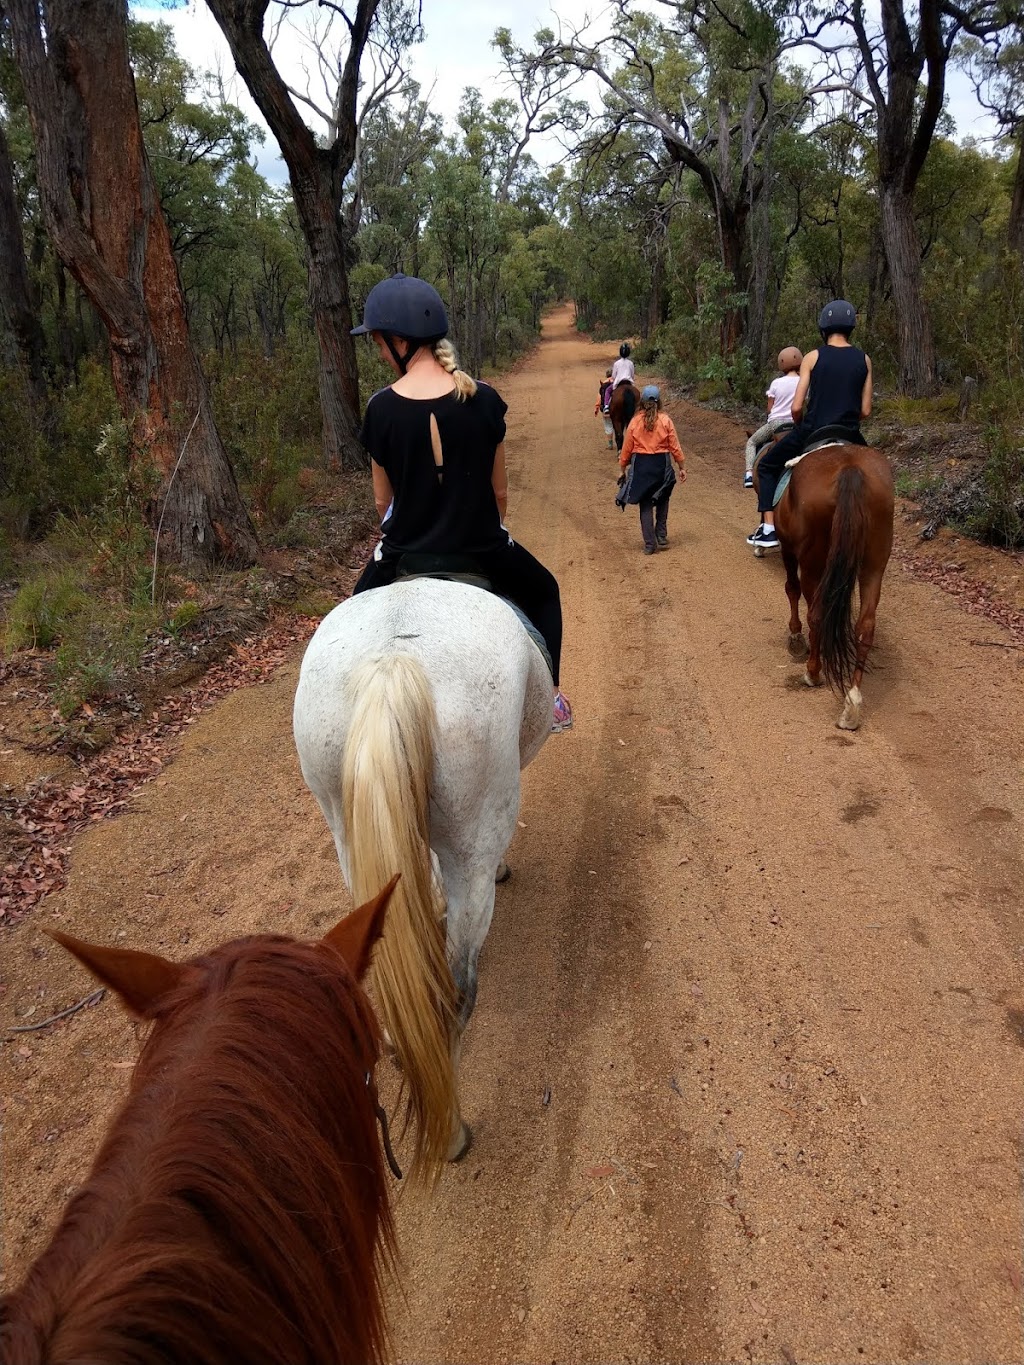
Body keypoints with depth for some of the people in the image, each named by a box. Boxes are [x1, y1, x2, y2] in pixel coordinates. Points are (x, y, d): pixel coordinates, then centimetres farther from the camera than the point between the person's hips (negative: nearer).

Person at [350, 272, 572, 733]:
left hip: (403, 556, 0)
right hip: (483, 550, 1)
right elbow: (500, 492, 1)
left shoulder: (381, 408, -12)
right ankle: (550, 698, 30)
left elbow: (383, 499, 1)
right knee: (543, 594, 31)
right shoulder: (484, 400, -9)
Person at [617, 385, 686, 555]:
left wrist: (623, 469, 13)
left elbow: (627, 449, 1)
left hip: (641, 465, 0)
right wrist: (681, 467, 6)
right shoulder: (665, 420, -5)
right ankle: (661, 538, 21)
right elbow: (675, 446, -4)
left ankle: (649, 544, 7)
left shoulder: (635, 422, -3)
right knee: (662, 502, 21)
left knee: (645, 505, 8)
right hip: (662, 464, 0)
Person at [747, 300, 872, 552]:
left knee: (767, 466, 19)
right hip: (849, 437, 3)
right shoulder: (864, 360, 4)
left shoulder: (813, 357, -4)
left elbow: (796, 407, -7)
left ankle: (768, 529, 8)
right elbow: (865, 411, 3)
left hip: (810, 433, -2)